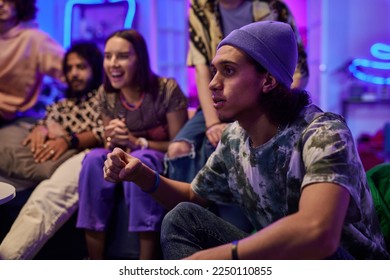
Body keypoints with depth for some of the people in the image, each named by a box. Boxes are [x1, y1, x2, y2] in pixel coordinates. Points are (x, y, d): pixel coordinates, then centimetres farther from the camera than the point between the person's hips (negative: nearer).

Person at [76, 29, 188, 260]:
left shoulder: (166, 89, -16)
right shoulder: (106, 94, -1)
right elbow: (112, 145, 8)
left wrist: (137, 142, -25)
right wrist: (113, 142, -17)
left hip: (161, 164, -4)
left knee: (140, 159, -37)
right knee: (94, 158, -27)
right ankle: (95, 261, -25)